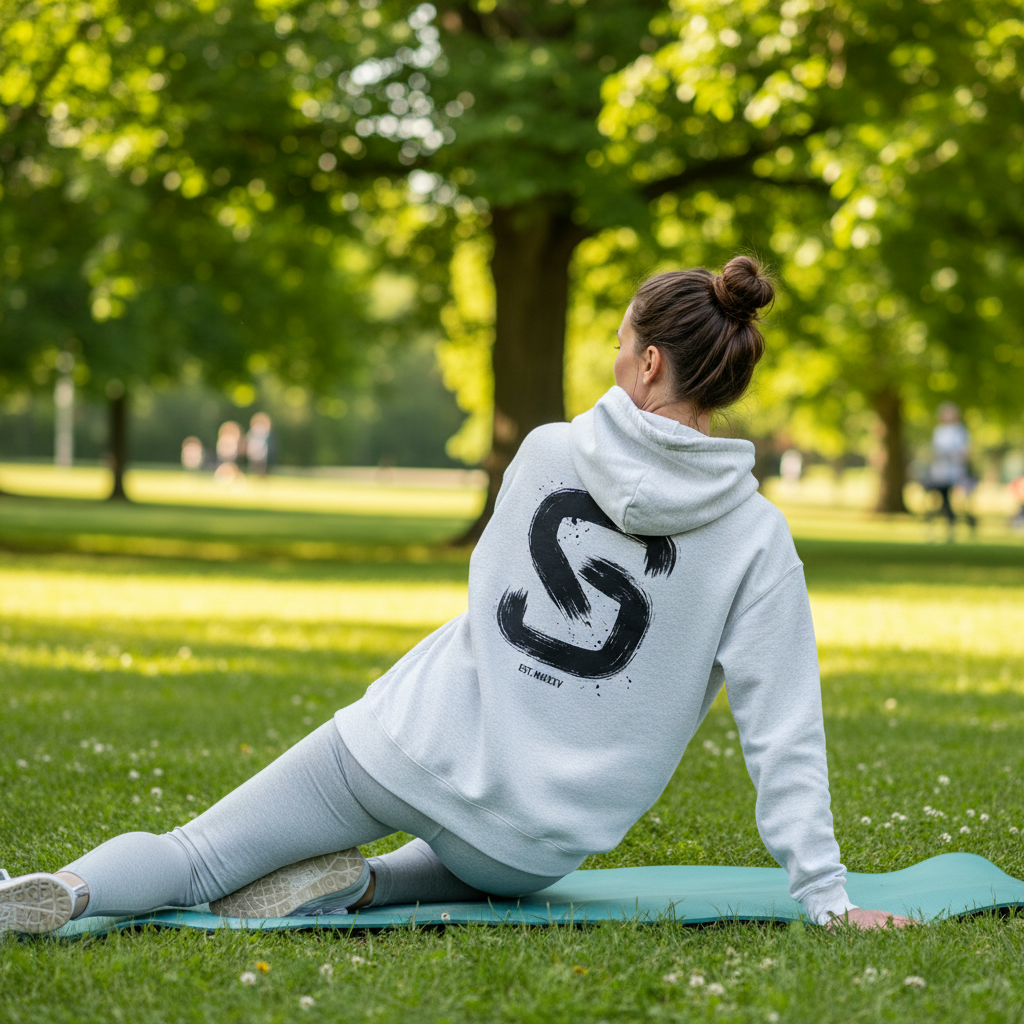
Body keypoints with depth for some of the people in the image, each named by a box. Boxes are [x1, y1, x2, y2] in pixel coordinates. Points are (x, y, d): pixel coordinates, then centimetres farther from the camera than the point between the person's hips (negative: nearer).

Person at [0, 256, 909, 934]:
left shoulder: (544, 453, -4)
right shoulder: (758, 540, -7)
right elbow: (784, 734, -7)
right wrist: (826, 897, 0)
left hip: (416, 747, 0)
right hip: (536, 842, 1)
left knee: (195, 858, 9)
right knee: (483, 871, 36)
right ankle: (362, 884, 5)